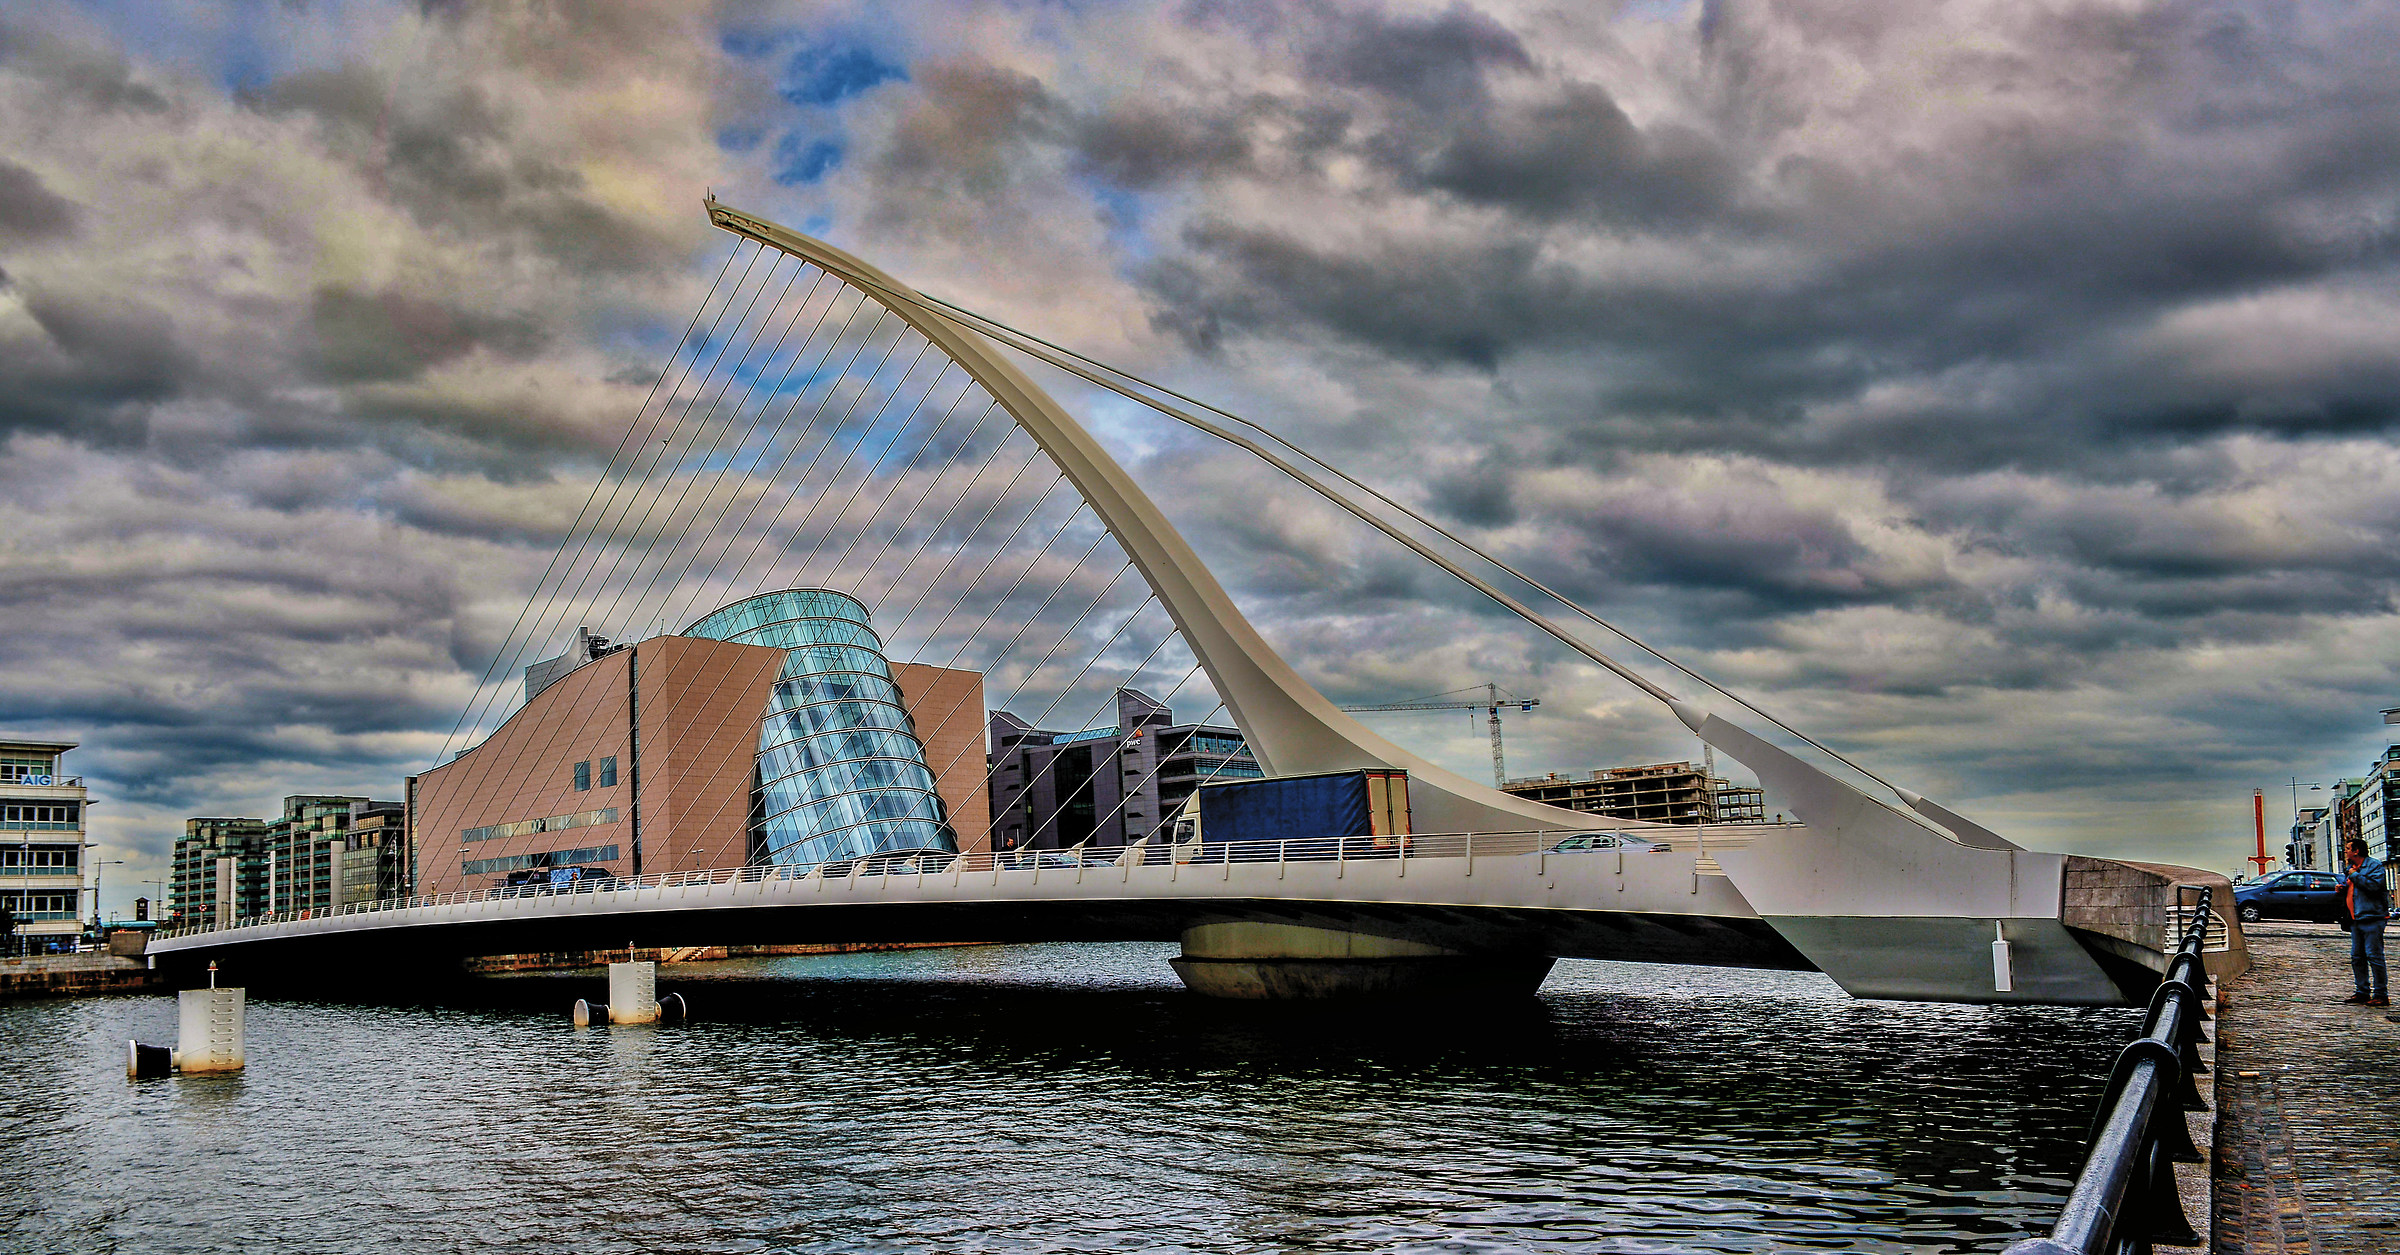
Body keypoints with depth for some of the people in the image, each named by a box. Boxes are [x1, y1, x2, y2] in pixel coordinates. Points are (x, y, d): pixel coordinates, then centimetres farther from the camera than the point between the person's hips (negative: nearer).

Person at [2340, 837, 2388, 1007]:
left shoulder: (2374, 865, -7)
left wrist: (2354, 875, -13)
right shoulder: (2349, 868, 18)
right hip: (2355, 920, 9)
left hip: (2371, 919, -9)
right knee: (2357, 957, 10)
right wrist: (2342, 888, 10)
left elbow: (2374, 884, -23)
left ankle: (2381, 995, -4)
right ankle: (2363, 992, 17)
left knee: (2374, 956, -8)